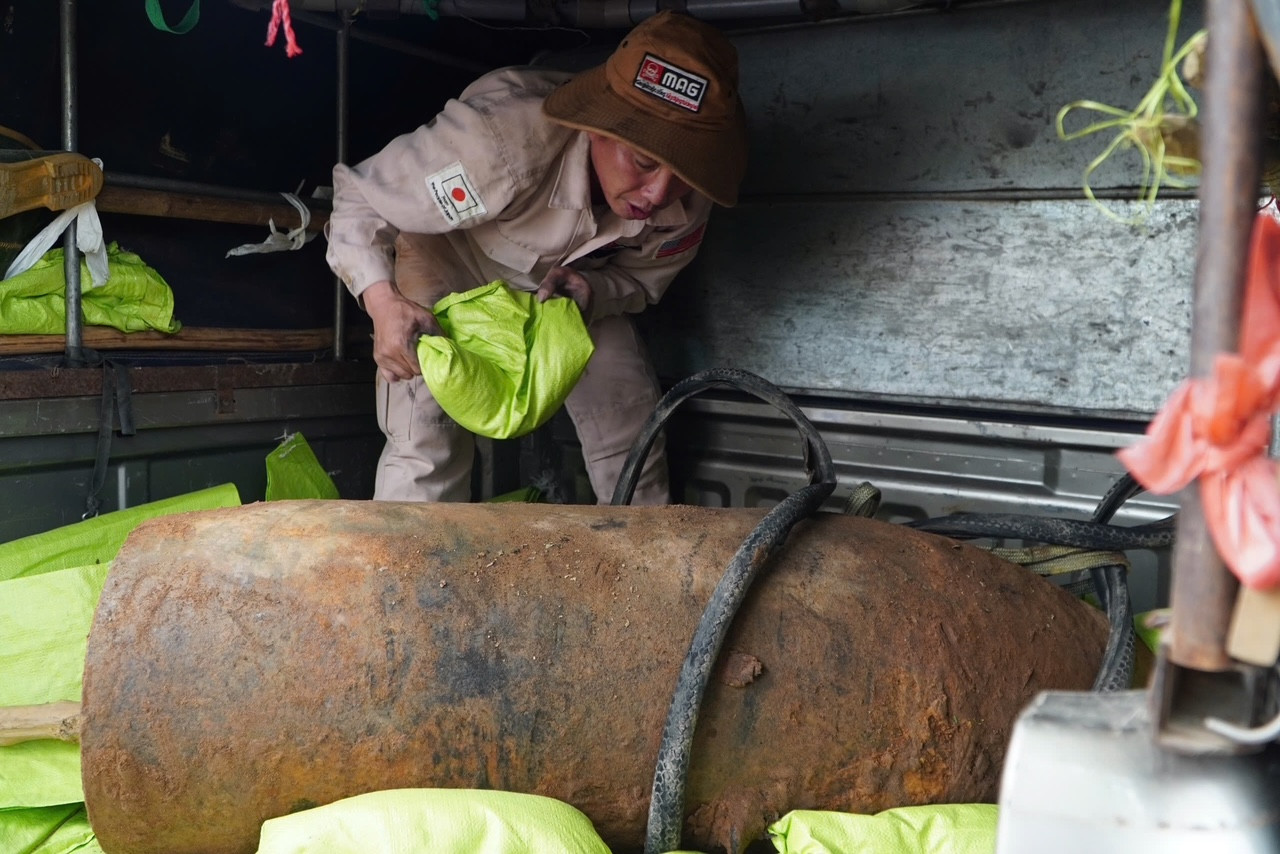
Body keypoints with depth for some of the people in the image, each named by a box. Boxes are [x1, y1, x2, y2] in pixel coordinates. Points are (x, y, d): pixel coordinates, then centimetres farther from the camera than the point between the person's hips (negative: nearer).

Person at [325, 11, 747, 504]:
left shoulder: (685, 199, -28)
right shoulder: (503, 142, -44)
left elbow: (641, 281, -7)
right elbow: (358, 197, -30)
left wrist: (590, 292, -31)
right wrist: (384, 305, -48)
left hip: (564, 279, 4)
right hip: (447, 256, -4)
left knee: (632, 421, -4)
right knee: (428, 443, -20)